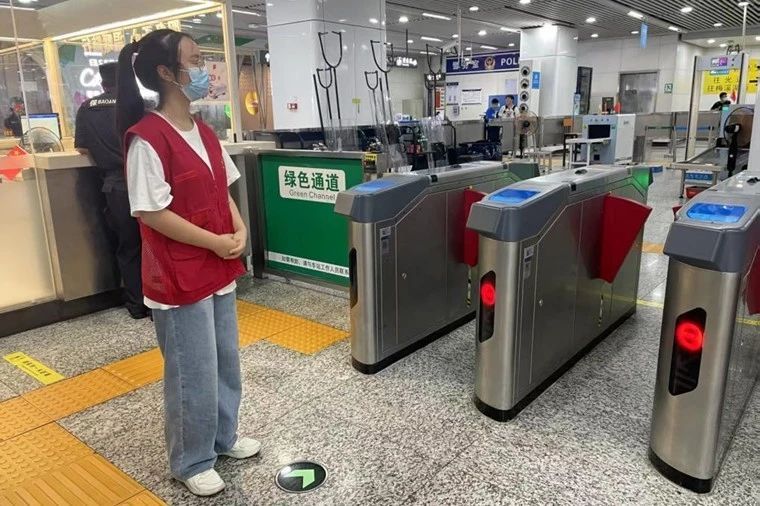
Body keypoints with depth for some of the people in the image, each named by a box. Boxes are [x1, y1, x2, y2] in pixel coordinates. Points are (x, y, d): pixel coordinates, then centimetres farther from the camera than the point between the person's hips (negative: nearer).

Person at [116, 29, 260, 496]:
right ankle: (192, 462, 29)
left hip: (220, 270, 8)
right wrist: (216, 242, -16)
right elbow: (151, 213, -20)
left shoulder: (204, 132, 7)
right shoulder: (147, 138, -18)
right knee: (194, 375, 6)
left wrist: (240, 231, -3)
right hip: (180, 277, -8)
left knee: (226, 362, 20)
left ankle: (224, 437, 42)